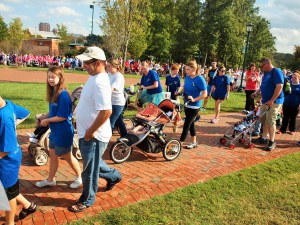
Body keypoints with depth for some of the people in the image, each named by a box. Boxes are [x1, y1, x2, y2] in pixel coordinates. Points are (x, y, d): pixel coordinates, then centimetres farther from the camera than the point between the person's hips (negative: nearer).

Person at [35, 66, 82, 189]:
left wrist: (47, 121, -14)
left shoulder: (63, 94, -23)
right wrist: (44, 117, -2)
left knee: (67, 157, 8)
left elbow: (63, 116, -24)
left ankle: (79, 177, 29)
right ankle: (50, 180, 36)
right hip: (55, 131, 8)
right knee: (53, 155, 19)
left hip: (63, 132, -8)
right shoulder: (53, 92, 4)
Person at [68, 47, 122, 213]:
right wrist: (87, 131, 14)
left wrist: (90, 132, -21)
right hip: (85, 133, 10)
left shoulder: (100, 82, -25)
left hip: (93, 136, -10)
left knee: (89, 170, 9)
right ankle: (113, 176, 49)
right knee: (92, 163, 28)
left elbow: (106, 111, -32)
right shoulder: (94, 77, 6)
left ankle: (87, 200, 30)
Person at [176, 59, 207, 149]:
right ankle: (194, 142, 32)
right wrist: (179, 92, -3)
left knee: (186, 125, -5)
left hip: (194, 106, -7)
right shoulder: (187, 77, 1)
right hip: (187, 104, 7)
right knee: (191, 123, 17)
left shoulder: (200, 79, -19)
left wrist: (194, 99, -28)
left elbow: (205, 94, -19)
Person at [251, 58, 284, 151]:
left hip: (274, 102, -9)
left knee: (270, 121, -7)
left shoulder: (276, 72, -14)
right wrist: (256, 93, 17)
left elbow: (279, 86, -22)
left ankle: (272, 142, 3)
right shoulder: (266, 73, 14)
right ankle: (264, 138, 26)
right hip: (265, 101, 9)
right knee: (264, 120, 14)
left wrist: (272, 100, -25)